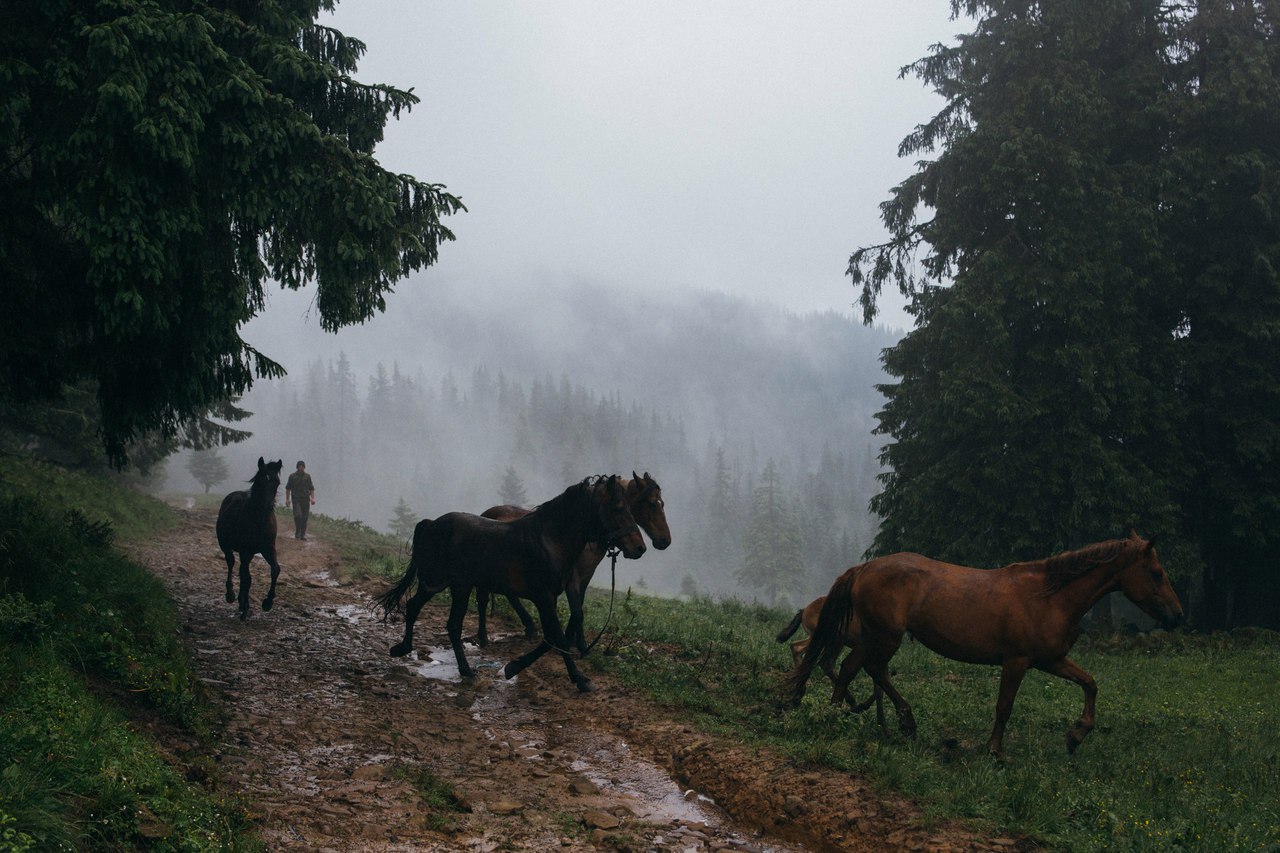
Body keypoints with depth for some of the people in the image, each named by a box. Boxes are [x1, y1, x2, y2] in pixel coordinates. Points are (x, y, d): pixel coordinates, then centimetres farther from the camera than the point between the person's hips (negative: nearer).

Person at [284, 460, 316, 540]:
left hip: (305, 500, 2)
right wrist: (287, 499, 0)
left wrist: (312, 498, -2)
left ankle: (303, 534, 8)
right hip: (296, 499, -2)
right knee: (298, 515, -16)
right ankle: (297, 532, -1)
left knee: (304, 518, 1)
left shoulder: (307, 476, 10)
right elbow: (288, 488, 7)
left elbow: (311, 489, 11)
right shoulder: (292, 476, 4)